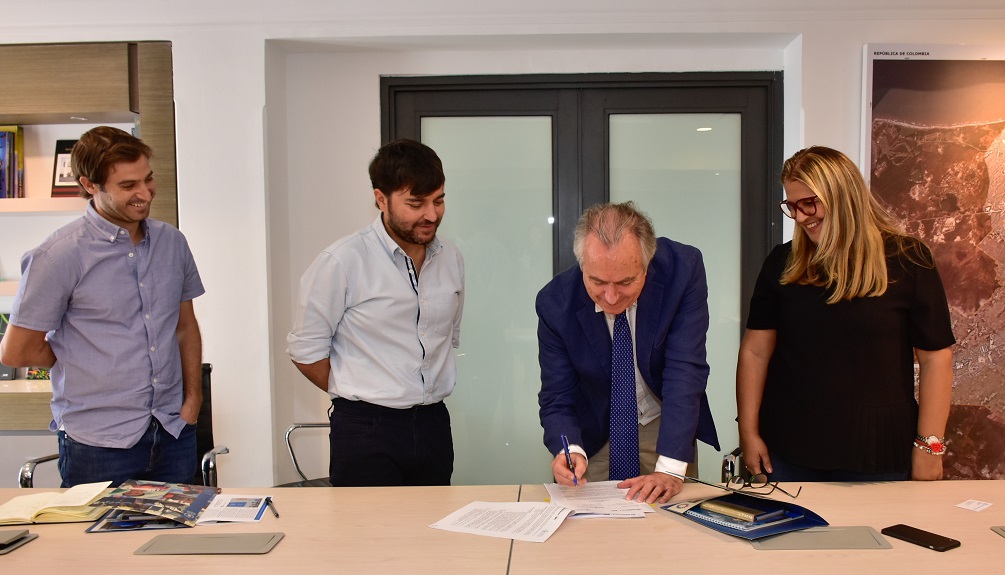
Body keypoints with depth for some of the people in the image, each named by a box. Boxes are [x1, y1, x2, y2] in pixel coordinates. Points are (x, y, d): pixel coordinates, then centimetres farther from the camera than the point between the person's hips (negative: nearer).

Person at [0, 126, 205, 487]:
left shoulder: (172, 242, 6)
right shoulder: (60, 256, -11)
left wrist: (193, 396, 6)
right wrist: (91, 363, 6)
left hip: (174, 433, 5)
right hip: (99, 443, -4)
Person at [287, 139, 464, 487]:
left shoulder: (451, 259, 6)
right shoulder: (342, 262, -11)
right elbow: (305, 350, -6)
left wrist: (418, 395, 10)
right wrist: (358, 396, 1)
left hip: (434, 425, 5)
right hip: (365, 431, -5)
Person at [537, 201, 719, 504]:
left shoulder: (683, 269, -25)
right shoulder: (555, 303, -22)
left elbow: (685, 370, -29)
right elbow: (557, 399, -15)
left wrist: (670, 469, -35)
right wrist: (570, 450, -37)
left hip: (665, 427, 0)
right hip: (594, 434, 0)